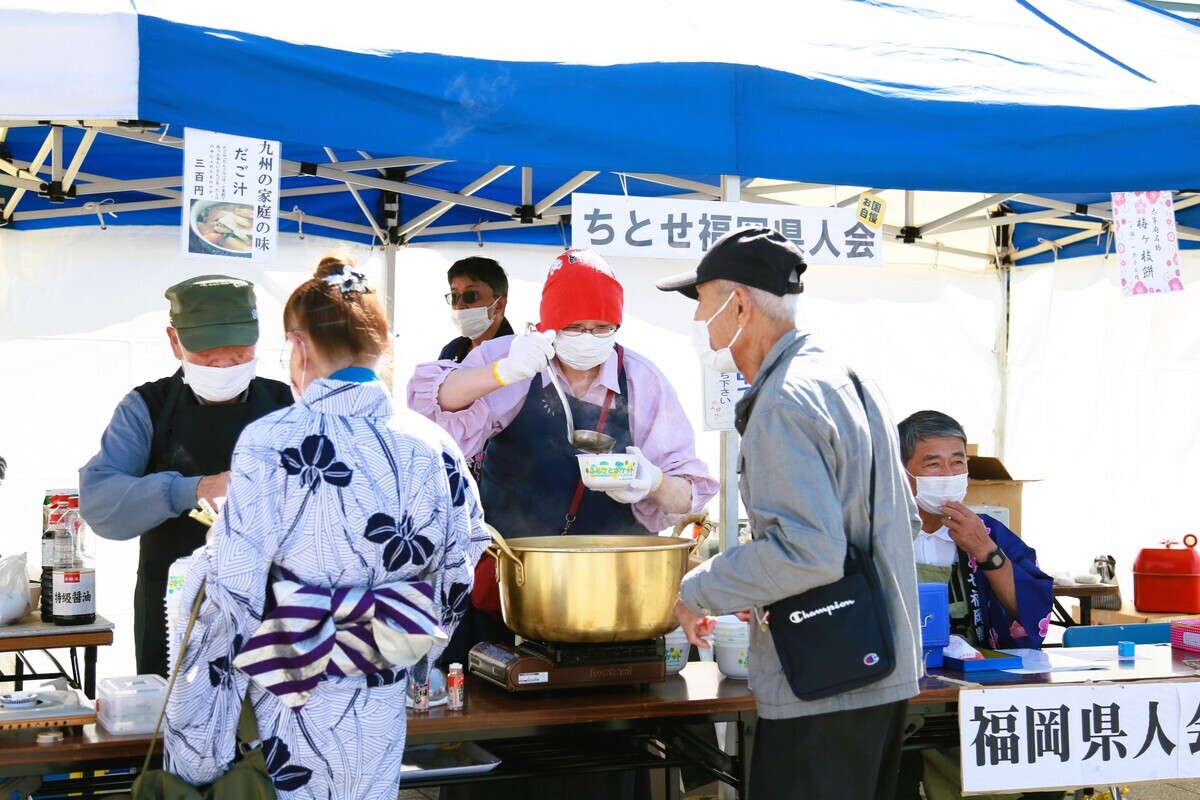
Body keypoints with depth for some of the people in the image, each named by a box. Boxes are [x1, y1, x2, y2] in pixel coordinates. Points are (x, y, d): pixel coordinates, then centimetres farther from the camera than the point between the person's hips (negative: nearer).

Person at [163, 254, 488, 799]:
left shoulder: (269, 443, -14)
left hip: (295, 705, -4)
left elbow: (231, 594, -12)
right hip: (382, 706, 4)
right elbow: (456, 577, 6)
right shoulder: (434, 446, -2)